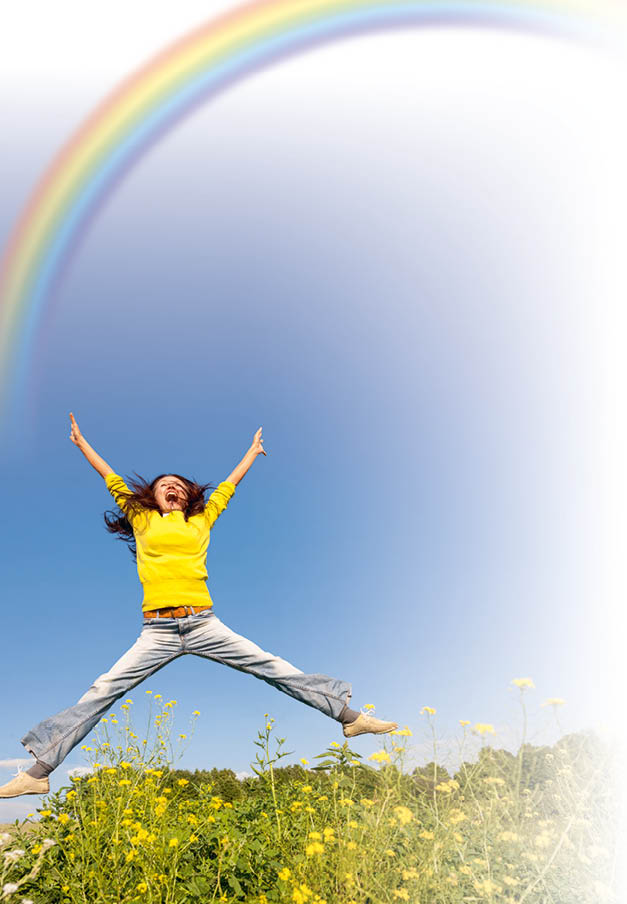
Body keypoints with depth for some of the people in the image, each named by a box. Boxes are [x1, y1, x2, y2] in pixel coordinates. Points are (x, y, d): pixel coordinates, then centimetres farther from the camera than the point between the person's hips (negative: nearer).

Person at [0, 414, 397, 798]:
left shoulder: (201, 521, 15)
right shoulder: (142, 519, 13)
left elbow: (228, 486, 28)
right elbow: (113, 480, 22)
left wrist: (253, 452, 40)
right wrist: (81, 441, 31)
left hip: (204, 625, 1)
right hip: (157, 630, 0)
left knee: (273, 668, -2)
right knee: (103, 690, -8)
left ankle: (349, 716, 4)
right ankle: (39, 772, 3)